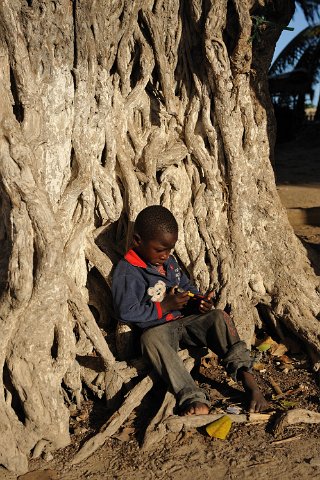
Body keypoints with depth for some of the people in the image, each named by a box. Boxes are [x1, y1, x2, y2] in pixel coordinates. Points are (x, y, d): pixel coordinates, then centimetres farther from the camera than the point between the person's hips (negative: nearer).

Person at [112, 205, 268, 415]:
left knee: (219, 316, -18)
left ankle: (246, 376, -29)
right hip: (158, 328, -6)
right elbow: (126, 312, -18)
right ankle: (193, 398, -51)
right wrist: (165, 307, -17)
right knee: (150, 338, -39)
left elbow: (187, 286, 23)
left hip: (186, 320, 6)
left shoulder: (169, 260, 11)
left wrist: (199, 300, 0)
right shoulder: (126, 272, -13)